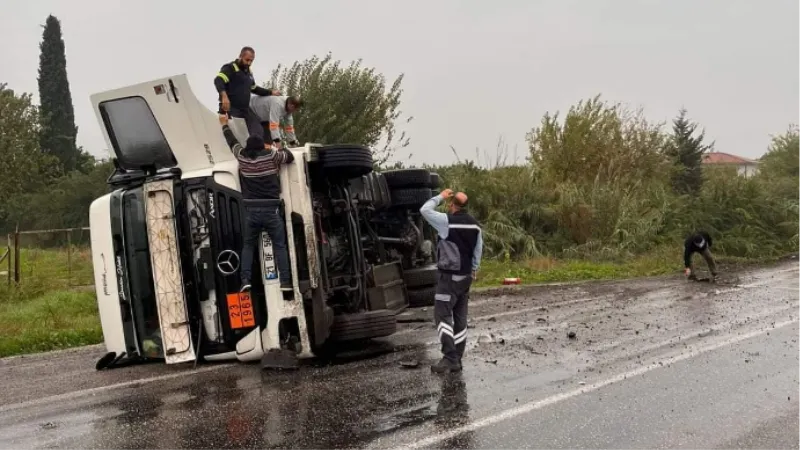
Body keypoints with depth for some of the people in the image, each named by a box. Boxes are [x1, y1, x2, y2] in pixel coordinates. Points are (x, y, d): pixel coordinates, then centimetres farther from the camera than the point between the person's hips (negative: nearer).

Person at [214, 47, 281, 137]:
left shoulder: (248, 72, 19)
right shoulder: (230, 68, -8)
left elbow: (254, 88, 36)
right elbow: (218, 80, -25)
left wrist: (271, 92, 29)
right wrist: (224, 96, -42)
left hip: (245, 110, 8)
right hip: (230, 109, -8)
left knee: (258, 132, 5)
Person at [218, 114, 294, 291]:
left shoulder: (242, 157, 5)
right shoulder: (271, 156, -1)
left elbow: (232, 141, 23)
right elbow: (290, 157, 12)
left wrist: (225, 125, 40)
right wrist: (278, 150, 31)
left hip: (251, 211, 2)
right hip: (271, 210, -2)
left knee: (248, 246, 13)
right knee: (280, 246, 4)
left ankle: (245, 280, -1)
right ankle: (285, 281, -3)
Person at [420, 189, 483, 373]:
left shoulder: (447, 221, -15)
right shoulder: (475, 225, 7)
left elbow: (424, 210, -10)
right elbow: (478, 249, 13)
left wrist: (440, 196, 1)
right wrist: (474, 270, 22)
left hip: (449, 276, -8)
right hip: (466, 276, 8)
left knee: (442, 314, -8)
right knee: (460, 317, 9)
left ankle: (449, 357, -18)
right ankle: (457, 360, 12)